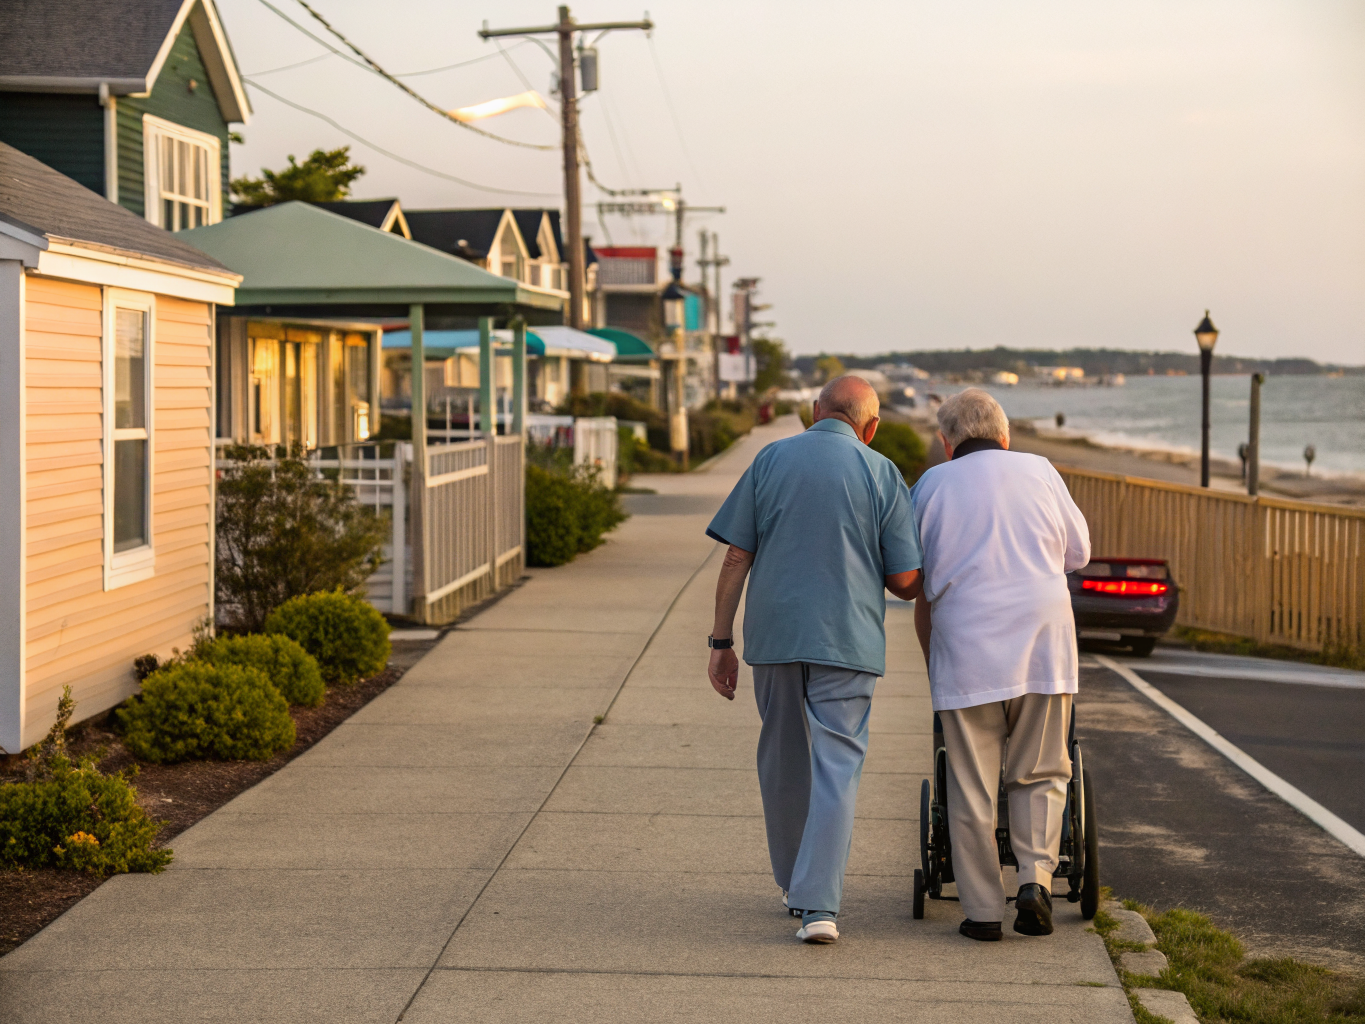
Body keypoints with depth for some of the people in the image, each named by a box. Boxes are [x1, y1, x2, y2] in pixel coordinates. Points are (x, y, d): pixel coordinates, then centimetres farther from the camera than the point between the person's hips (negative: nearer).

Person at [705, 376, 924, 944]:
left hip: (774, 637, 2)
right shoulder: (881, 475, -1)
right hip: (848, 641, -2)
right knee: (835, 769, -1)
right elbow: (907, 581, -4)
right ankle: (817, 903, -12)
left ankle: (794, 883, 31)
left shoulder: (771, 460, 4)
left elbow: (736, 558, 1)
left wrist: (722, 641, 5)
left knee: (783, 763, 17)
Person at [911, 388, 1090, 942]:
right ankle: (1036, 878, -4)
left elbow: (919, 586, 11)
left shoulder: (932, 485, 9)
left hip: (967, 649, -1)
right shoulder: (1040, 470, 10)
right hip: (1045, 645, 1)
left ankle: (983, 910, 7)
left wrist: (930, 657, 23)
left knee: (972, 788, 6)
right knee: (1039, 775, 14)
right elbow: (1079, 553, 20)